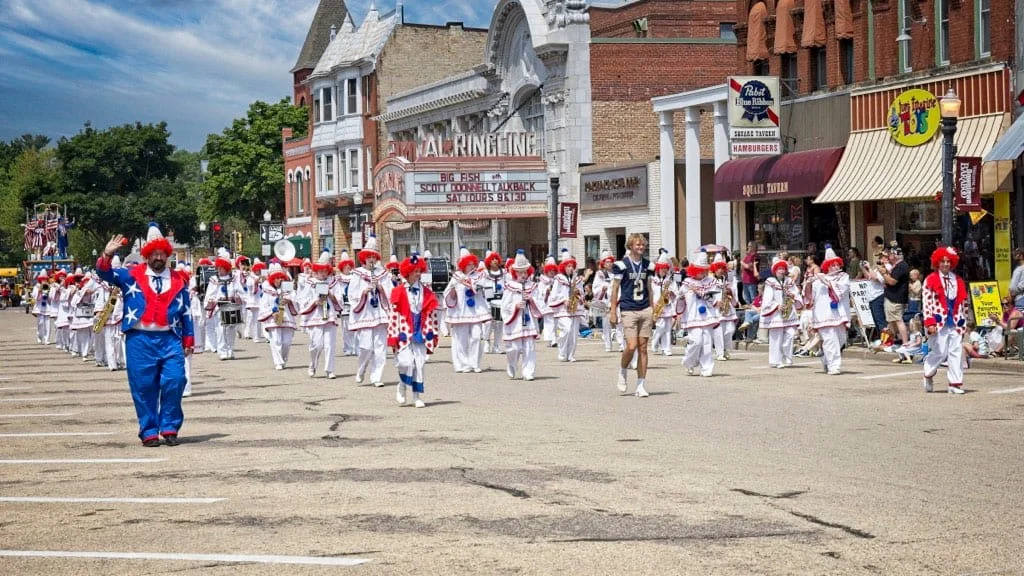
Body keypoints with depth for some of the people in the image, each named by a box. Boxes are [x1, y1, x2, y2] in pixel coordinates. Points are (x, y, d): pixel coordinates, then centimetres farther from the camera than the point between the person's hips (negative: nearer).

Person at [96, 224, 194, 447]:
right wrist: (107, 255, -20)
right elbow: (105, 274, -1)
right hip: (140, 339, -1)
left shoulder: (178, 280, 9)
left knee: (174, 382, -8)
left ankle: (170, 428, 6)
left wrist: (188, 340, 8)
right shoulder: (131, 276, 7)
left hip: (170, 339, 1)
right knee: (144, 386, 2)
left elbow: (186, 313, 12)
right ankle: (149, 432, 10)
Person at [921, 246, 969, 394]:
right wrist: (930, 322, -15)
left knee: (956, 352, 0)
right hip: (939, 323, -5)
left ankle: (955, 383, 3)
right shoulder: (930, 280, -1)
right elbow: (926, 302, -7)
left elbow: (963, 303, 18)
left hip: (955, 323, 5)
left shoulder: (959, 281, 14)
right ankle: (928, 375, 21)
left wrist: (964, 323, 14)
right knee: (940, 352, -5)